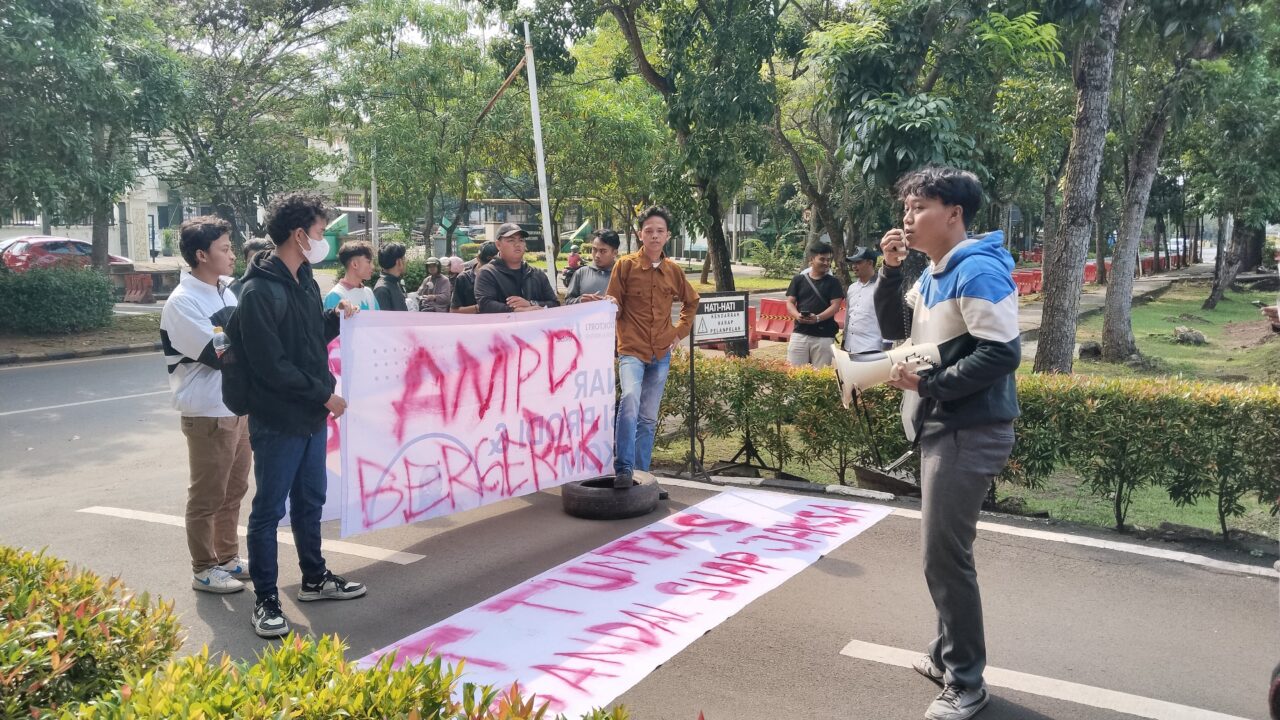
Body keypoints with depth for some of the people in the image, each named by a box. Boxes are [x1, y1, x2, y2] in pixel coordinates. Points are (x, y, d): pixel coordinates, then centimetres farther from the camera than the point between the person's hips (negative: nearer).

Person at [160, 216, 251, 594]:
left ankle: (227, 557, 30)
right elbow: (218, 354, -19)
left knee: (234, 491, 17)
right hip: (208, 414, -8)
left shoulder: (227, 293, 9)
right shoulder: (182, 303, -15)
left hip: (239, 408, 8)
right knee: (207, 496, 4)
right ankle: (204, 569, 16)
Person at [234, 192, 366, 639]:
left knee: (310, 501, 19)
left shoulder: (304, 280, 10)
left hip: (311, 417, 9)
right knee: (269, 510, 3)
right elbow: (271, 365, -21)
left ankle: (314, 579, 34)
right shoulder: (260, 291, -18)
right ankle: (266, 599, 14)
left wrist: (335, 318, 1)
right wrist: (324, 395, -16)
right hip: (277, 421, -9)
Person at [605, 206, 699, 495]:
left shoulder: (673, 270, 6)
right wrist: (611, 307, -23)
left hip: (661, 353, 4)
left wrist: (681, 331, 12)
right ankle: (623, 469, -23)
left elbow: (691, 302, 22)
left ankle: (641, 473, 20)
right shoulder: (625, 265, -4)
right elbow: (613, 306, -2)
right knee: (630, 400, -29)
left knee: (648, 418, 10)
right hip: (632, 350, -4)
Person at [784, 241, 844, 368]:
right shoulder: (798, 279, 9)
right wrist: (797, 315, -16)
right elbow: (790, 303, 6)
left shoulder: (833, 282, 5)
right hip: (800, 333, 1)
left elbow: (835, 306, -3)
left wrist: (818, 318, -20)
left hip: (824, 336, -1)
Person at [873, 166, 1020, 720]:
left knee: (945, 556, -4)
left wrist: (928, 384, -22)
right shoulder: (933, 274, 12)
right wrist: (891, 270, 3)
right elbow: (893, 329, 16)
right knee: (945, 551, 18)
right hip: (942, 427, 10)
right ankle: (949, 655, 33)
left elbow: (1002, 353, -24)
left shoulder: (977, 270, -18)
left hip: (969, 432, -10)